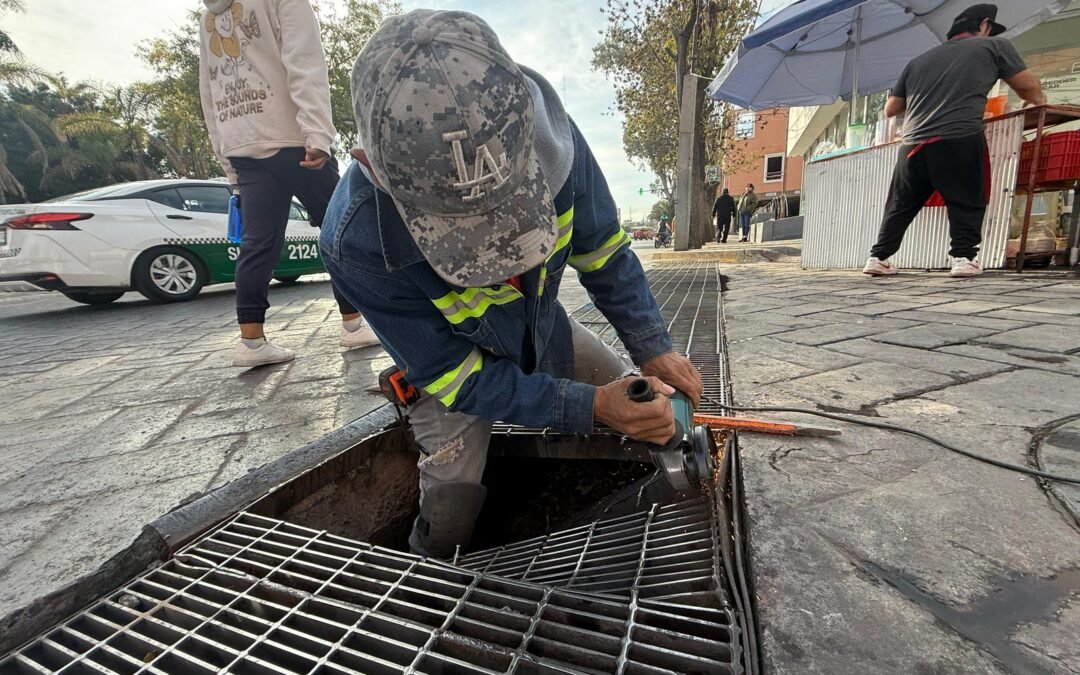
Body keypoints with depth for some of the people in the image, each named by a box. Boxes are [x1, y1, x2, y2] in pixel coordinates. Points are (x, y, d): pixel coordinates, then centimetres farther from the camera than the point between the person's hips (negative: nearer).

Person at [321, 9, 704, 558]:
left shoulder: (548, 137, -30)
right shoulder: (356, 241, -37)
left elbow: (603, 250, -12)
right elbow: (458, 377, -28)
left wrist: (653, 349, -17)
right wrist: (590, 406, -33)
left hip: (544, 333, 4)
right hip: (451, 362, -3)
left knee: (650, 416, 7)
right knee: (450, 518, -10)